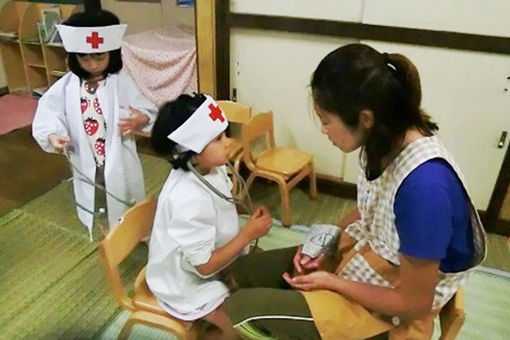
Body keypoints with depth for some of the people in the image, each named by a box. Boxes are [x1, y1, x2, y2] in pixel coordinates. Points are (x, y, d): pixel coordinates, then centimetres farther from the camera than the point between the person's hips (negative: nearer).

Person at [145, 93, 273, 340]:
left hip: (210, 260, 7)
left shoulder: (212, 168, -13)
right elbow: (205, 266, -27)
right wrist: (248, 233, -24)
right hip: (187, 280, -7)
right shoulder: (188, 199, -36)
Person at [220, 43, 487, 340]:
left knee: (237, 310, -12)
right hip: (359, 253, 7)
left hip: (388, 311, -7)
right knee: (240, 272, 9)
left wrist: (330, 282, -15)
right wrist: (326, 242, -5)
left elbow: (415, 303, -23)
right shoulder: (387, 141, -11)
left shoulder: (423, 185, -36)